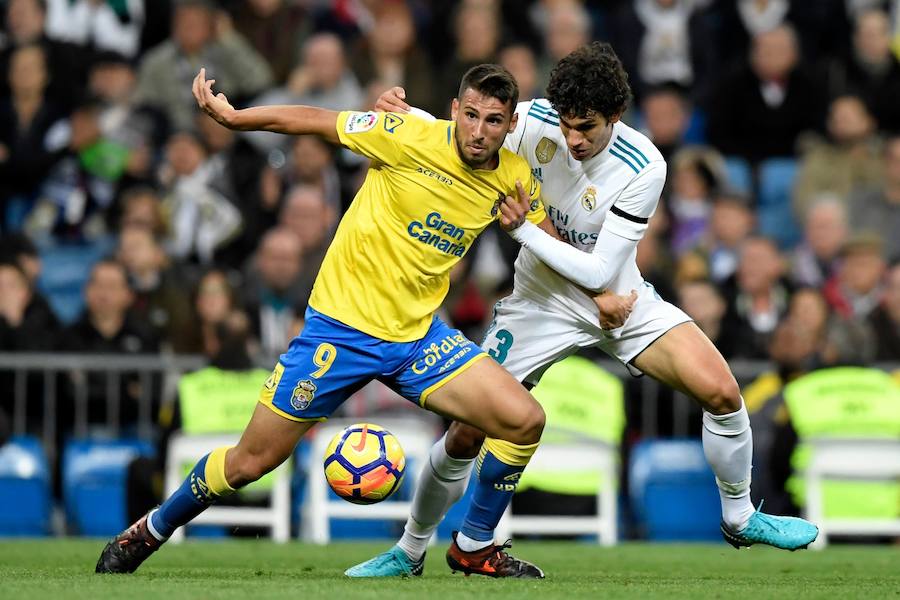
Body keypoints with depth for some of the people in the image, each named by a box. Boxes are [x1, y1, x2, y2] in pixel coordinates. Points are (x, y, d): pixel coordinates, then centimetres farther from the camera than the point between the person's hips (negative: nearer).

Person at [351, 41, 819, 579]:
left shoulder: (643, 168, -25)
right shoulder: (533, 120, -20)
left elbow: (598, 272, -24)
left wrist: (524, 228, -31)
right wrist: (404, 115, -22)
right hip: (541, 302, 1)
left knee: (721, 392, -17)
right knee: (467, 436, -6)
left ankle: (740, 518, 8)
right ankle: (410, 552, 18)